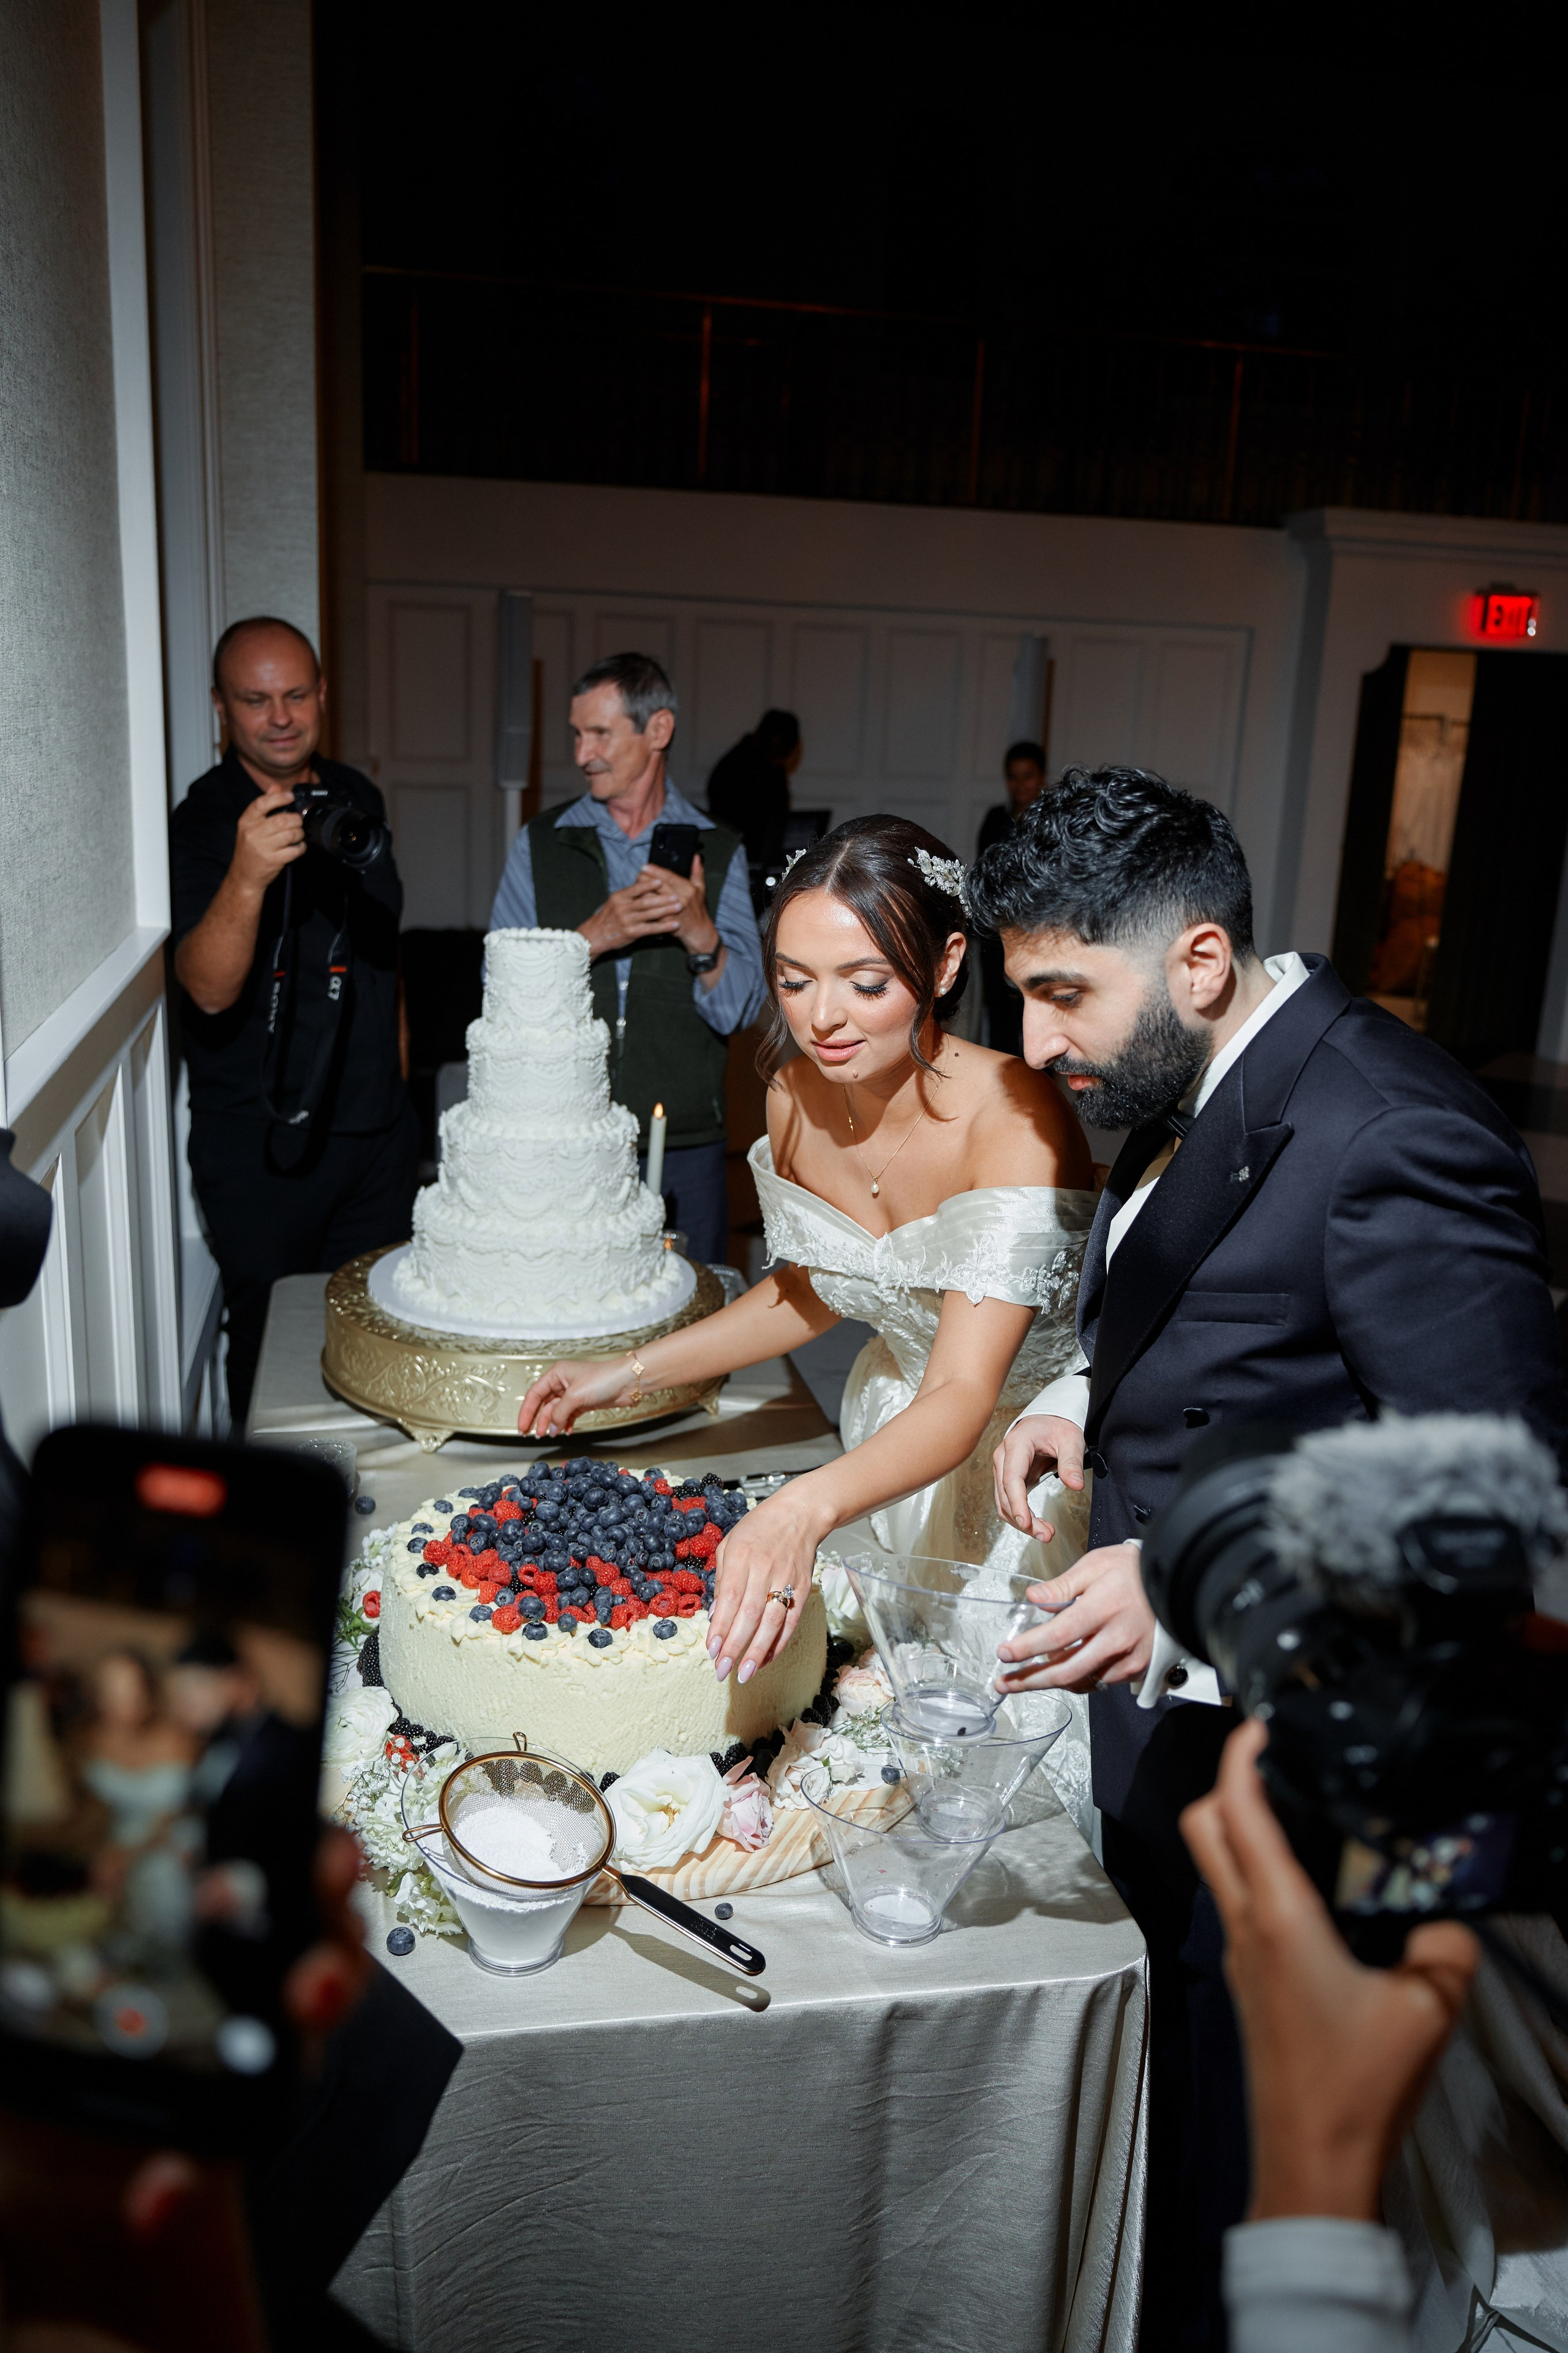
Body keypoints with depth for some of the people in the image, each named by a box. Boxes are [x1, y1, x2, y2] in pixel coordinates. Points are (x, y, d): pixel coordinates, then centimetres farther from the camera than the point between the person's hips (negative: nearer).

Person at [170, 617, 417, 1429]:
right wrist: (247, 876, -43)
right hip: (262, 1146, -6)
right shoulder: (204, 822, -13)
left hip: (379, 1126, 6)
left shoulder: (357, 796, 8)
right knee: (274, 1351, 4)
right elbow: (209, 989, -27)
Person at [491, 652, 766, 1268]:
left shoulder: (716, 852, 4)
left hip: (683, 1151, 0)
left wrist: (701, 935, -22)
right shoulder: (540, 845, 5)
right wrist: (592, 938, -19)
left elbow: (740, 1009, -3)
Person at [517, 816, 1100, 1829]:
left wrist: (807, 1508, -56)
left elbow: (964, 1400, -38)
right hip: (895, 1436, 6)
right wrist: (631, 1372, 0)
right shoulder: (798, 1095, -11)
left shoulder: (1014, 1118, -32)